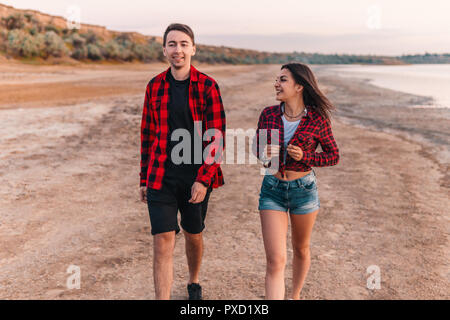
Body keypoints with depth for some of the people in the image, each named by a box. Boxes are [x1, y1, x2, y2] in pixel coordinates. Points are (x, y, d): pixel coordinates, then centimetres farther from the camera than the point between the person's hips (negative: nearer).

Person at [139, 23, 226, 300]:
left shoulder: (208, 87, -5)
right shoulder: (155, 87, 4)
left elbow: (217, 138, -7)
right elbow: (148, 135, 10)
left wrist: (203, 179, -15)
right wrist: (144, 180, 10)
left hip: (197, 178, -1)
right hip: (161, 178, 1)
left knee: (193, 235, 17)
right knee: (163, 242, -6)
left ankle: (194, 282, 45)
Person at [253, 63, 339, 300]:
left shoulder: (317, 119, -9)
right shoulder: (268, 115, -3)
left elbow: (334, 156, -1)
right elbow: (257, 147, 11)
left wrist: (305, 157, -18)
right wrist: (265, 156, -13)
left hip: (304, 190, 0)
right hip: (272, 190, 0)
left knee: (301, 250, 21)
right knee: (275, 261, -7)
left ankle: (295, 295, 47)